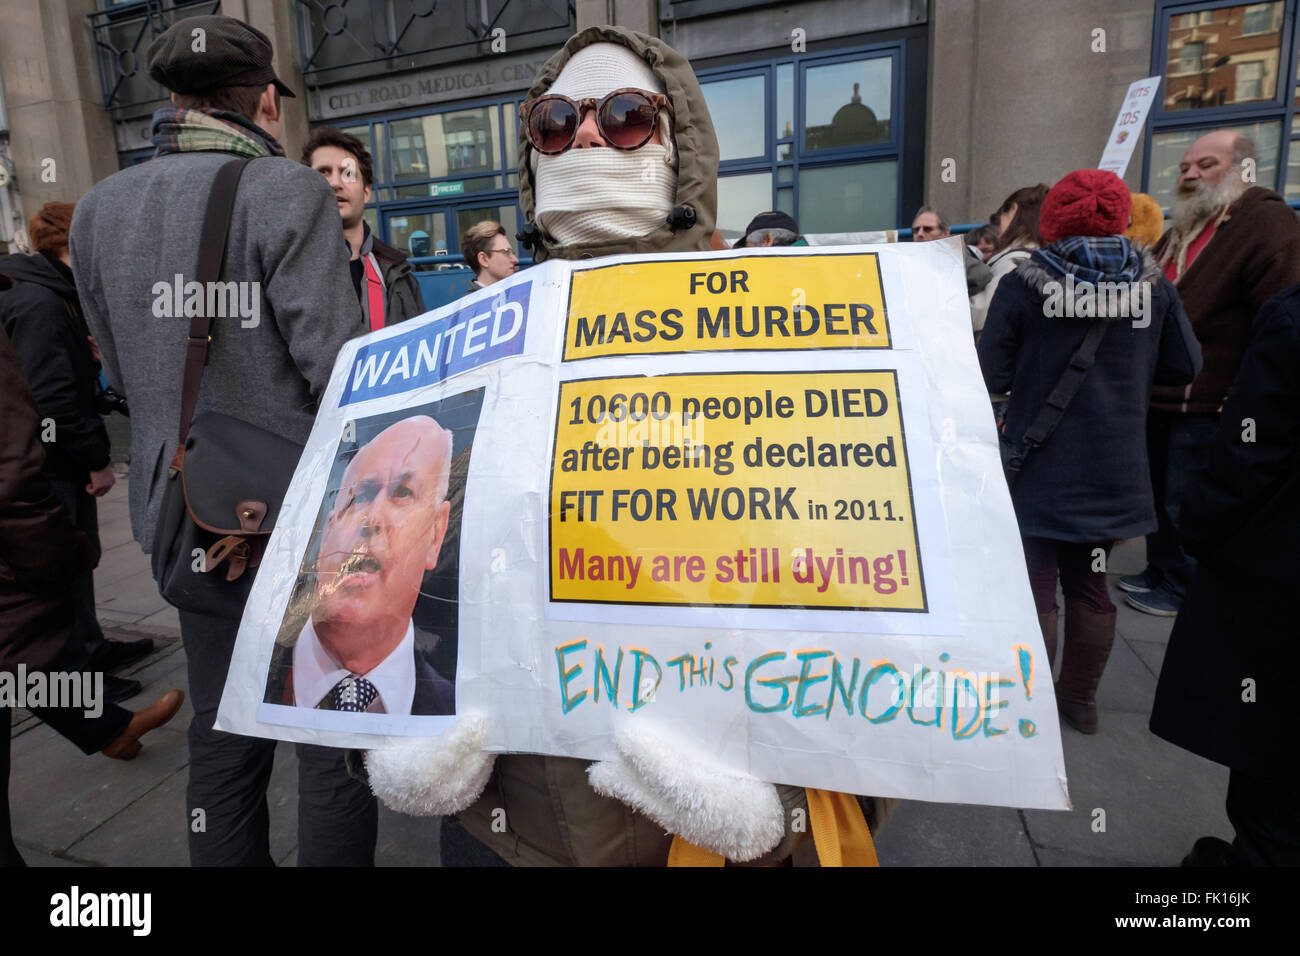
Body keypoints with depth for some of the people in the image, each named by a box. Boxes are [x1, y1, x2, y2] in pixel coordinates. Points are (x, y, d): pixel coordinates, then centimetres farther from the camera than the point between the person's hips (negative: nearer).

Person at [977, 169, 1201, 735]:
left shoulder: (1024, 284, -10)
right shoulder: (1151, 282, 0)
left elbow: (991, 376, -12)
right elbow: (1184, 366, 6)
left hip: (1040, 468, -3)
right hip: (1113, 470, 4)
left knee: (1038, 588, 6)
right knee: (1090, 584, 17)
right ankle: (1080, 700, 30)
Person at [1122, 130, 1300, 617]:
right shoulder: (1182, 228, 16)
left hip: (1206, 404, -8)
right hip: (1160, 395, 8)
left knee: (1185, 504, 2)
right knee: (1158, 493, 17)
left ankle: (1183, 588, 18)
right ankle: (1159, 572, 32)